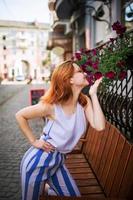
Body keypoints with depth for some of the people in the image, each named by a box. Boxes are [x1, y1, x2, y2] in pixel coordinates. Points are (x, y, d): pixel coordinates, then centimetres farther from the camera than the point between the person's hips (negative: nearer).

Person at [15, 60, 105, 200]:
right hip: (38, 161, -5)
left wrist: (93, 94, -19)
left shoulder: (84, 102, -7)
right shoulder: (51, 106, -22)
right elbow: (20, 115, -10)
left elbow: (99, 126, -21)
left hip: (58, 161, 5)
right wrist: (33, 141, -12)